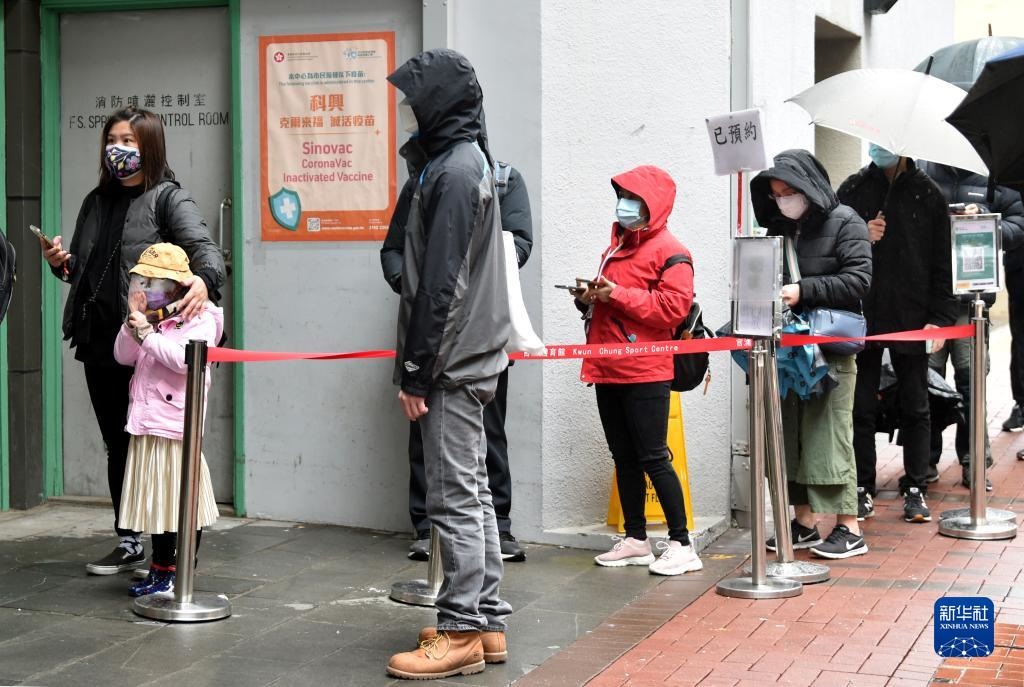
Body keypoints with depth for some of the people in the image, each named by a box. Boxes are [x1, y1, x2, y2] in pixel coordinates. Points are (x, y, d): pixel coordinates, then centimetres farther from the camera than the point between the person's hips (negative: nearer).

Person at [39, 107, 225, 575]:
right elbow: (80, 271, 23)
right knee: (117, 444, 13)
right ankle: (129, 543, 24)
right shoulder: (96, 202, 17)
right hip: (99, 344, 7)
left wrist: (203, 280, -40)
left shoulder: (168, 198, -4)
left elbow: (203, 246, -19)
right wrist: (61, 263, 0)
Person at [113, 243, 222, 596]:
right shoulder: (150, 319, 15)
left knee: (184, 500, -2)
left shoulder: (199, 320, -8)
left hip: (176, 423, -8)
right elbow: (123, 356, 9)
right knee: (155, 499, 14)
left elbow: (184, 359, -22)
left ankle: (182, 574, 6)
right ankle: (160, 570, 23)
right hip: (146, 424, 8)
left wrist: (148, 334, -17)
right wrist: (134, 323, -5)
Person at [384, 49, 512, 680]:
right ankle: (487, 624, 20)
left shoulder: (453, 171, -15)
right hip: (474, 358, 10)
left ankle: (461, 634, 0)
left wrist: (416, 370, -16)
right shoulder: (473, 161, 16)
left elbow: (440, 283, -19)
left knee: (455, 498, -5)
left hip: (451, 365, -10)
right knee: (472, 493, 13)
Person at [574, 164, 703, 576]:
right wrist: (589, 298, 6)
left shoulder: (669, 252, -7)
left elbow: (674, 308, -19)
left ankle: (681, 545, -1)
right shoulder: (616, 247, 19)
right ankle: (635, 540, 18)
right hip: (607, 371, 8)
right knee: (624, 458, 11)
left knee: (652, 458, -7)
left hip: (645, 375, -8)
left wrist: (618, 295, -18)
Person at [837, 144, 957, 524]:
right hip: (862, 317, 1)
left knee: (915, 407, 6)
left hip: (911, 318, -1)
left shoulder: (927, 194, 3)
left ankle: (915, 489, 14)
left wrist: (939, 318, -6)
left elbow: (942, 261, 2)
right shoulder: (853, 189, 6)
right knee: (861, 407, 4)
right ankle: (863, 490, 13)